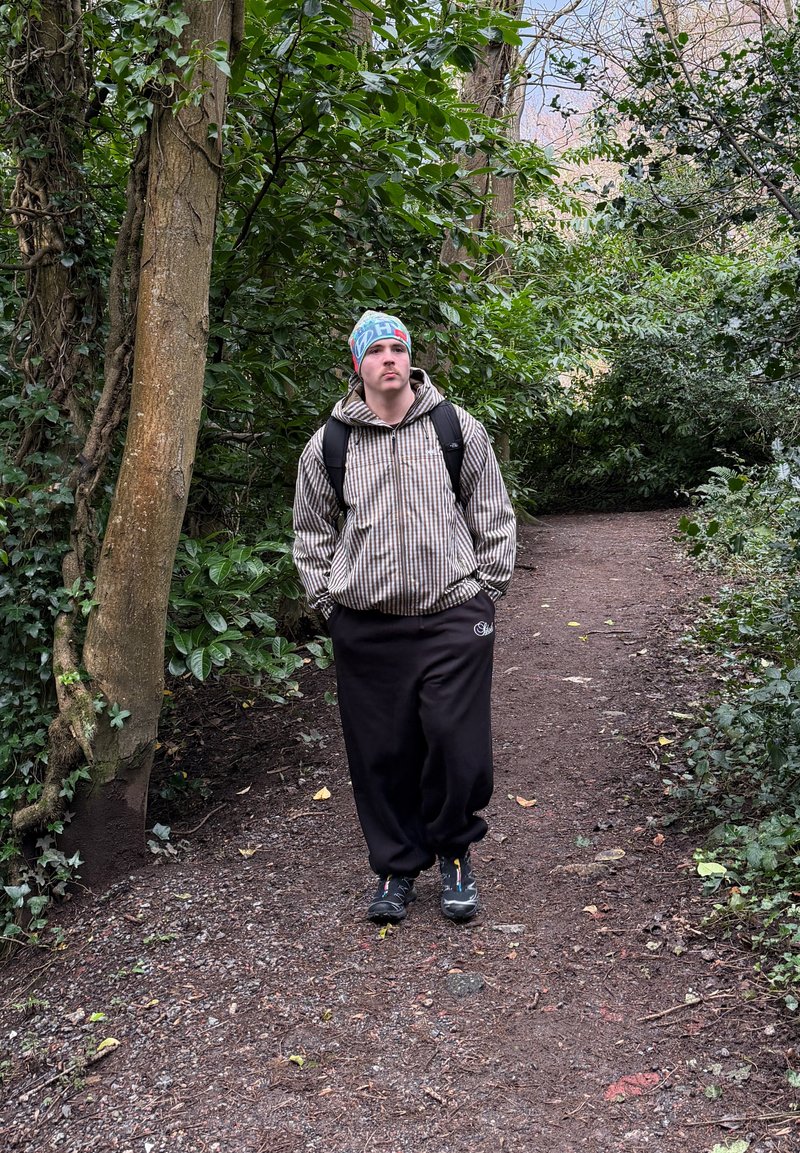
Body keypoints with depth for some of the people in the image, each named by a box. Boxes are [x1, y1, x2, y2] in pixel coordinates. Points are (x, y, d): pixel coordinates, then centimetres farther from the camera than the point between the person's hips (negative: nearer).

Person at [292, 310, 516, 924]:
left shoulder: (460, 430, 4)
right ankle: (397, 867, 25)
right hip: (365, 630, 1)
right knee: (381, 755, 6)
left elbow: (495, 519, 11)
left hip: (453, 620, -1)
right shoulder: (327, 446, 6)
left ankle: (454, 853, 22)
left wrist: (484, 592, 5)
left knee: (459, 747, -4)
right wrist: (331, 604, 7)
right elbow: (312, 534, 16)